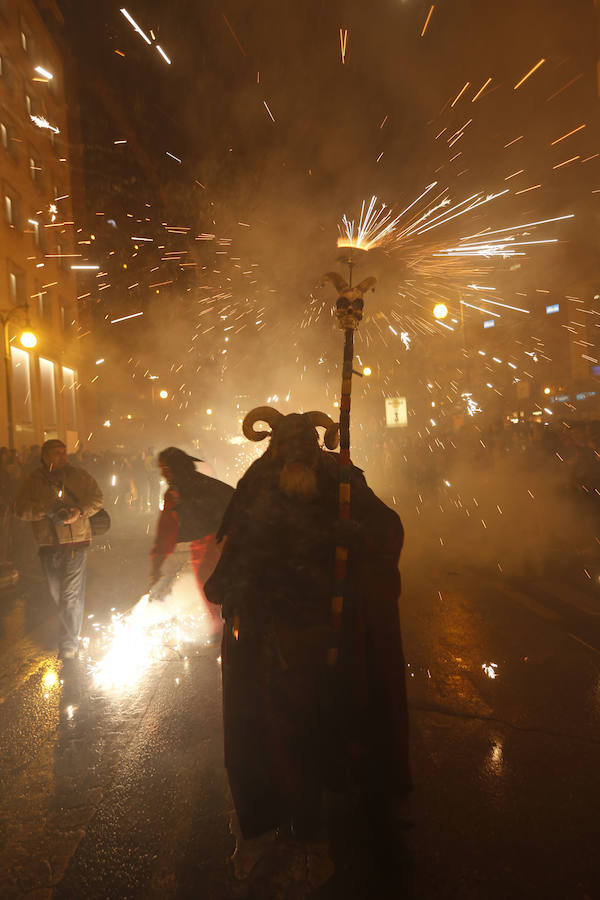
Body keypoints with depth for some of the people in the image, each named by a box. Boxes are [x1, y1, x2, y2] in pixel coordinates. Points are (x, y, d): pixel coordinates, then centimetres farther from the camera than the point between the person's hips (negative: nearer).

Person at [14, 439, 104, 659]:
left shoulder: (79, 476, 4)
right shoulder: (32, 481, 5)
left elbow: (97, 498, 3)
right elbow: (21, 509, -2)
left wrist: (80, 511, -14)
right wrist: (46, 510, -19)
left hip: (75, 542, -2)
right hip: (47, 544, 2)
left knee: (70, 595, -6)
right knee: (56, 593, 15)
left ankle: (69, 642, 4)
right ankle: (70, 629, 38)